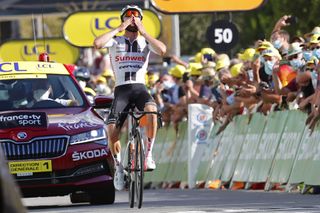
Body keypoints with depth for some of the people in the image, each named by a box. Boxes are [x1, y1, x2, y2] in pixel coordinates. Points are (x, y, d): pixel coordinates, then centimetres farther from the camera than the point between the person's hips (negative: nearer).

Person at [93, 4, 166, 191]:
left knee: (152, 110, -36)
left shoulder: (145, 41, 11)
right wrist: (119, 29, -7)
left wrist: (143, 32, -5)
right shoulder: (116, 41, 8)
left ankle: (148, 154, -22)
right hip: (121, 90, 0)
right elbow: (97, 43, -14)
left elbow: (162, 50, -10)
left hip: (140, 88, 0)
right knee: (112, 133, -15)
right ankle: (119, 166, 12)